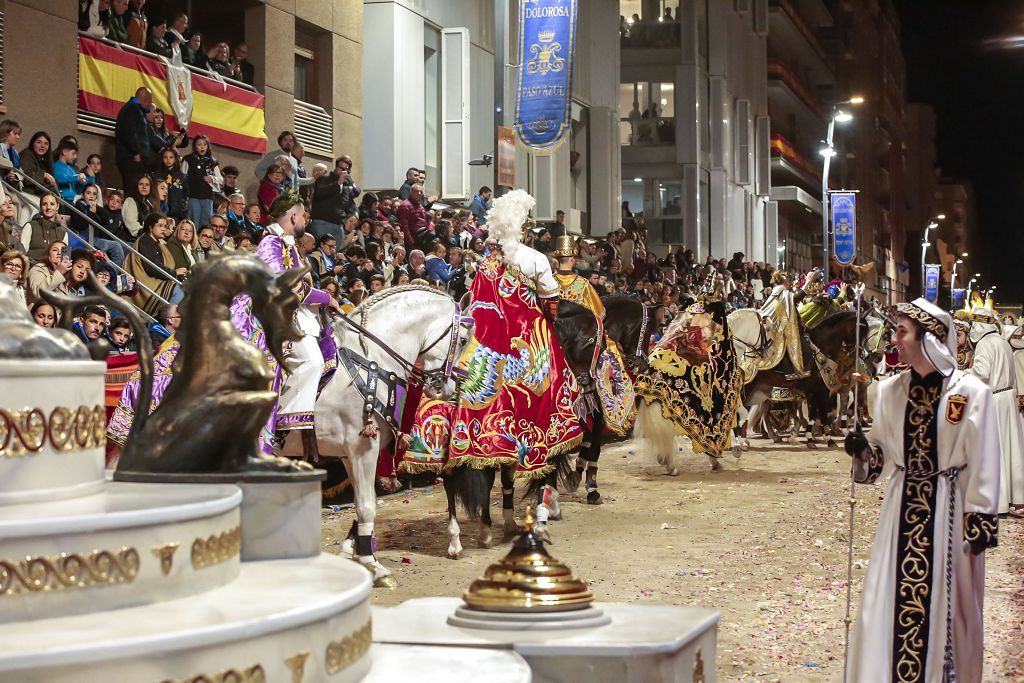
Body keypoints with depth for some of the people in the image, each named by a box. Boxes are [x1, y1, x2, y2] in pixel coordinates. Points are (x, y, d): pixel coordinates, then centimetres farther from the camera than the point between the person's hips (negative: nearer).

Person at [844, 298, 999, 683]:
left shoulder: (972, 393, -11)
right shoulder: (890, 390, 3)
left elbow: (983, 465, -8)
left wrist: (979, 523, -10)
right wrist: (864, 452, -10)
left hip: (948, 511, -4)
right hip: (903, 508, 4)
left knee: (944, 604, 4)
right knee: (892, 601, 5)